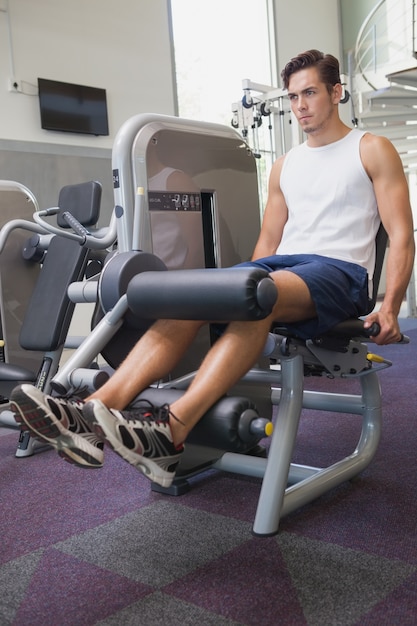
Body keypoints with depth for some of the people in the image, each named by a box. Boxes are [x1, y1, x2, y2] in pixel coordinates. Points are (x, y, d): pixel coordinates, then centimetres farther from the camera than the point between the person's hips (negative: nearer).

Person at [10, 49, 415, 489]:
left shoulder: (372, 151, 9)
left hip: (339, 272, -5)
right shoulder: (285, 165, 24)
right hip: (281, 264, 5)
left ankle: (170, 433, -51)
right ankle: (94, 414, -40)